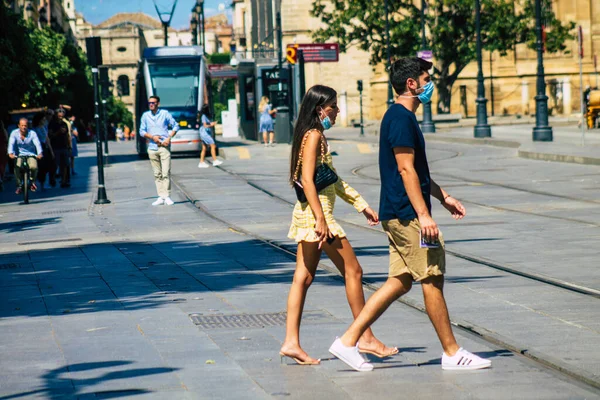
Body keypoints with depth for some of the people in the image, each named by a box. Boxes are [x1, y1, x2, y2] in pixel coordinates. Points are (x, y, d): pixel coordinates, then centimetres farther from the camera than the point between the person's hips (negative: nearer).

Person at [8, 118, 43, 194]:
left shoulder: (32, 133, -11)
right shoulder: (14, 133, -8)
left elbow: (37, 144, -24)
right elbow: (11, 143, -20)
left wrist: (40, 153, -43)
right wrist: (10, 153, -41)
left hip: (31, 155, -1)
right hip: (19, 155, 1)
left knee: (34, 167, -28)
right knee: (17, 167, -28)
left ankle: (33, 181, 2)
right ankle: (19, 185, -8)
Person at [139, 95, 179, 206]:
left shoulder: (165, 113, 3)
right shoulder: (145, 115, 8)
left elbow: (176, 126, 7)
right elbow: (142, 131, 9)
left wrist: (169, 138, -7)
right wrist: (152, 137, -8)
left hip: (164, 146, -3)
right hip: (152, 147, 3)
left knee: (166, 173, -9)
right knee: (157, 174, 3)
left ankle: (167, 197, -5)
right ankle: (161, 197, 5)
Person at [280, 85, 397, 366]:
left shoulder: (317, 136, 17)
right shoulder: (313, 136, -13)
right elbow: (307, 180, -21)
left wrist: (362, 206, 21)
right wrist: (321, 221, -25)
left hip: (308, 215, 10)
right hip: (316, 211, -10)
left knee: (303, 277, 6)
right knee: (353, 271, -2)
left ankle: (291, 342, 4)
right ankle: (366, 338, 4)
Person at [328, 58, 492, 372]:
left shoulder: (400, 117, 18)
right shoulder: (402, 119, -15)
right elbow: (406, 170, -21)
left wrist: (444, 197, 28)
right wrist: (423, 214, -23)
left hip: (398, 215, 10)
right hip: (407, 214, -10)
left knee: (400, 282, 10)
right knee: (432, 278, -3)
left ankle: (349, 341, 8)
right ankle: (452, 353, 4)